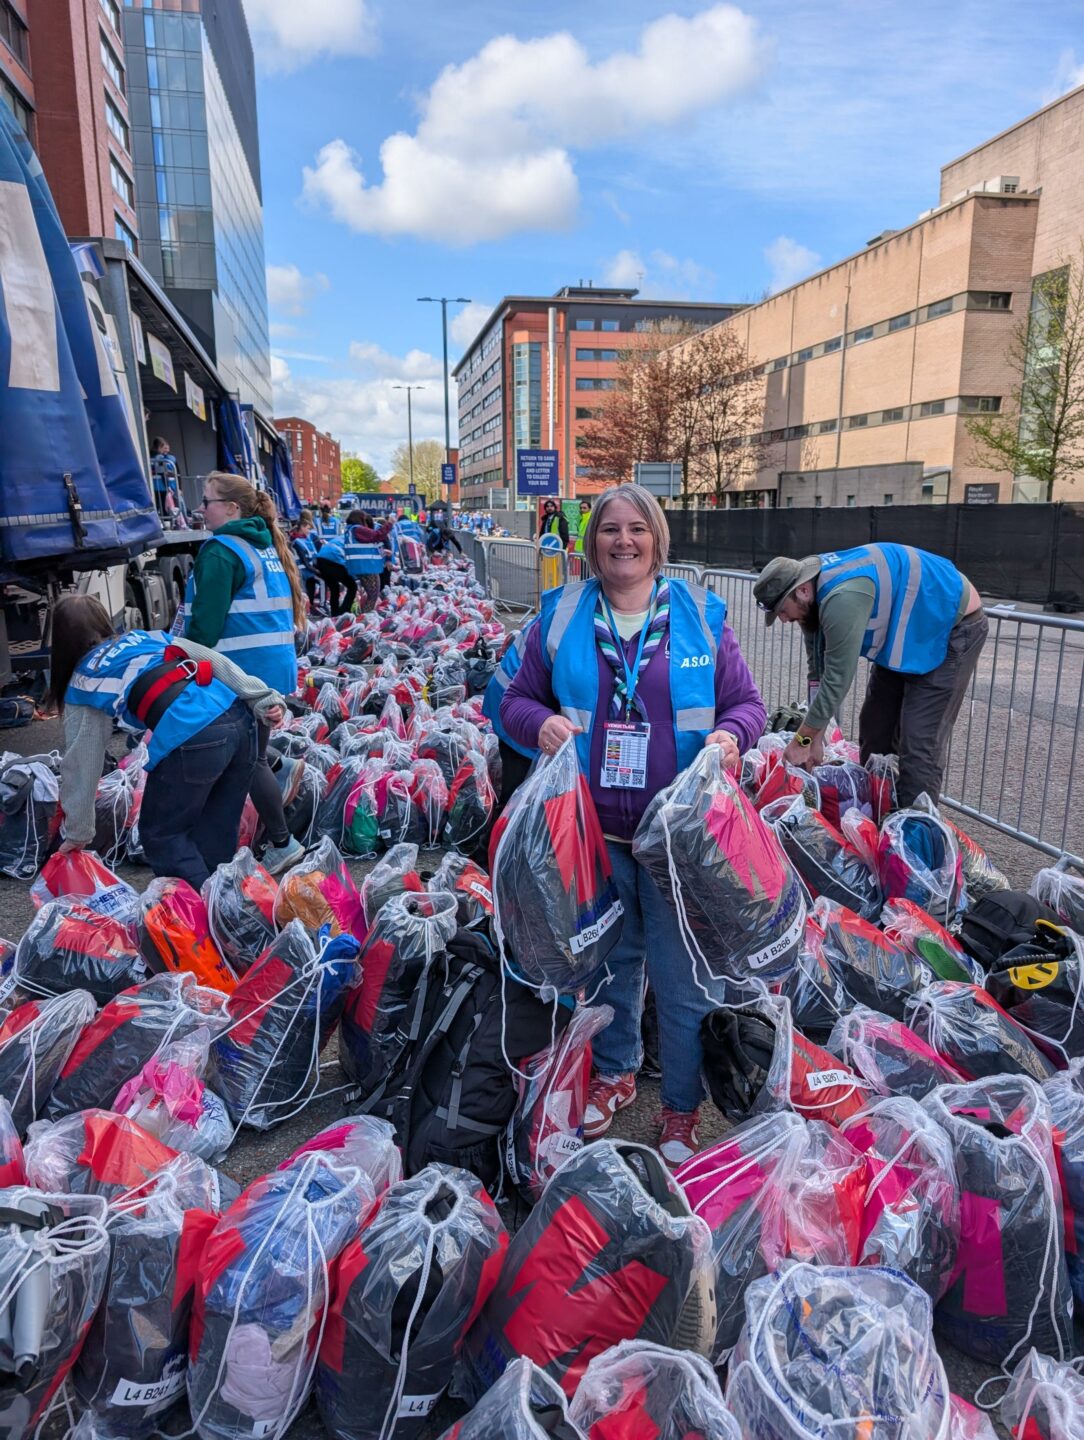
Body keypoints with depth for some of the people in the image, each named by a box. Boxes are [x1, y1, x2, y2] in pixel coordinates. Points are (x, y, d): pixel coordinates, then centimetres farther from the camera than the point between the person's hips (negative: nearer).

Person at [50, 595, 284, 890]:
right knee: (217, 832, 18)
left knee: (161, 836, 14)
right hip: (239, 720, 6)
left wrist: (77, 833, 29)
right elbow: (215, 660, 15)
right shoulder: (148, 636, 27)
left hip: (193, 742, -6)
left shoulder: (81, 683, 17)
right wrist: (264, 699, 9)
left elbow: (81, 765, 21)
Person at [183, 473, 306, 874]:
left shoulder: (220, 551, -13)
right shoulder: (268, 547, 14)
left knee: (248, 760, 1)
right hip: (276, 664, 9)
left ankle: (282, 844, 7)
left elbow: (206, 621, -18)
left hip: (243, 670, -9)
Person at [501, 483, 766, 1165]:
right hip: (593, 827, 2)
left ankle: (682, 1108, 28)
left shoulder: (700, 616, 1)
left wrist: (732, 735, -18)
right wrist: (541, 723, -14)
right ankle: (616, 1071, 42)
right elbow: (517, 698, 8)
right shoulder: (561, 616, 4)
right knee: (609, 958, 17)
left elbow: (747, 700, 5)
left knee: (681, 974, 5)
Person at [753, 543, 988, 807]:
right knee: (875, 728, 11)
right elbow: (819, 669, -5)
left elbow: (837, 677, -33)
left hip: (953, 628, -9)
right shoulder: (810, 594, -8)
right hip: (905, 634, 9)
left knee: (919, 742, -13)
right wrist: (815, 738, -7)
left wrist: (802, 740, -24)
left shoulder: (842, 598, -37)